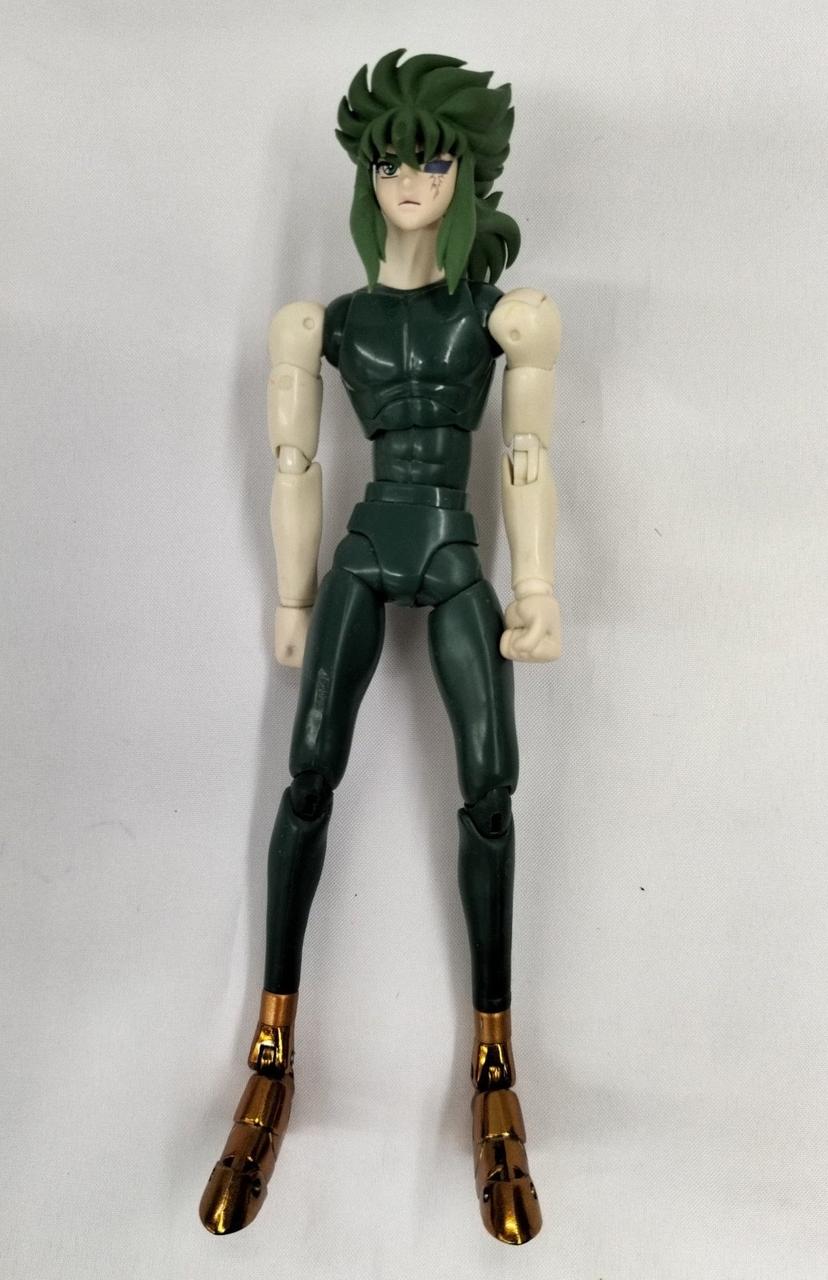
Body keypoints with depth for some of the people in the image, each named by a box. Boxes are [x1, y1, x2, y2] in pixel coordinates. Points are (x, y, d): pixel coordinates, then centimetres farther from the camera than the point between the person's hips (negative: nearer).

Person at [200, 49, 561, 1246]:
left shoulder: (505, 314, 10)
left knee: (490, 786, -12)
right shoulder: (329, 320, 11)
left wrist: (538, 592, 0)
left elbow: (529, 457, 5)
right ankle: (273, 1054, 3)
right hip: (364, 557, 1)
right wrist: (294, 600, 7)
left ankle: (494, 1069, 0)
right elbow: (296, 464, 10)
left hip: (456, 564, 0)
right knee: (311, 773, -9)